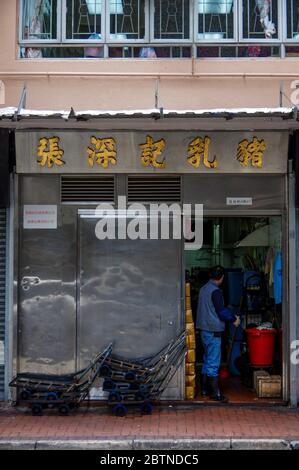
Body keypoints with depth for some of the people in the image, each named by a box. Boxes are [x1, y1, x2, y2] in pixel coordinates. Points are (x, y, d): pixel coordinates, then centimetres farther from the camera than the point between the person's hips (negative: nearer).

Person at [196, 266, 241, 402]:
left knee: (207, 361, 17)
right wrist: (234, 319, 0)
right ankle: (215, 393, -2)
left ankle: (205, 389, 23)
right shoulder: (216, 291, -16)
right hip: (213, 331, -9)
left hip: (204, 329, 9)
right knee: (213, 363, -5)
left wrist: (231, 315, 18)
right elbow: (221, 311, -17)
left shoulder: (204, 289, 11)